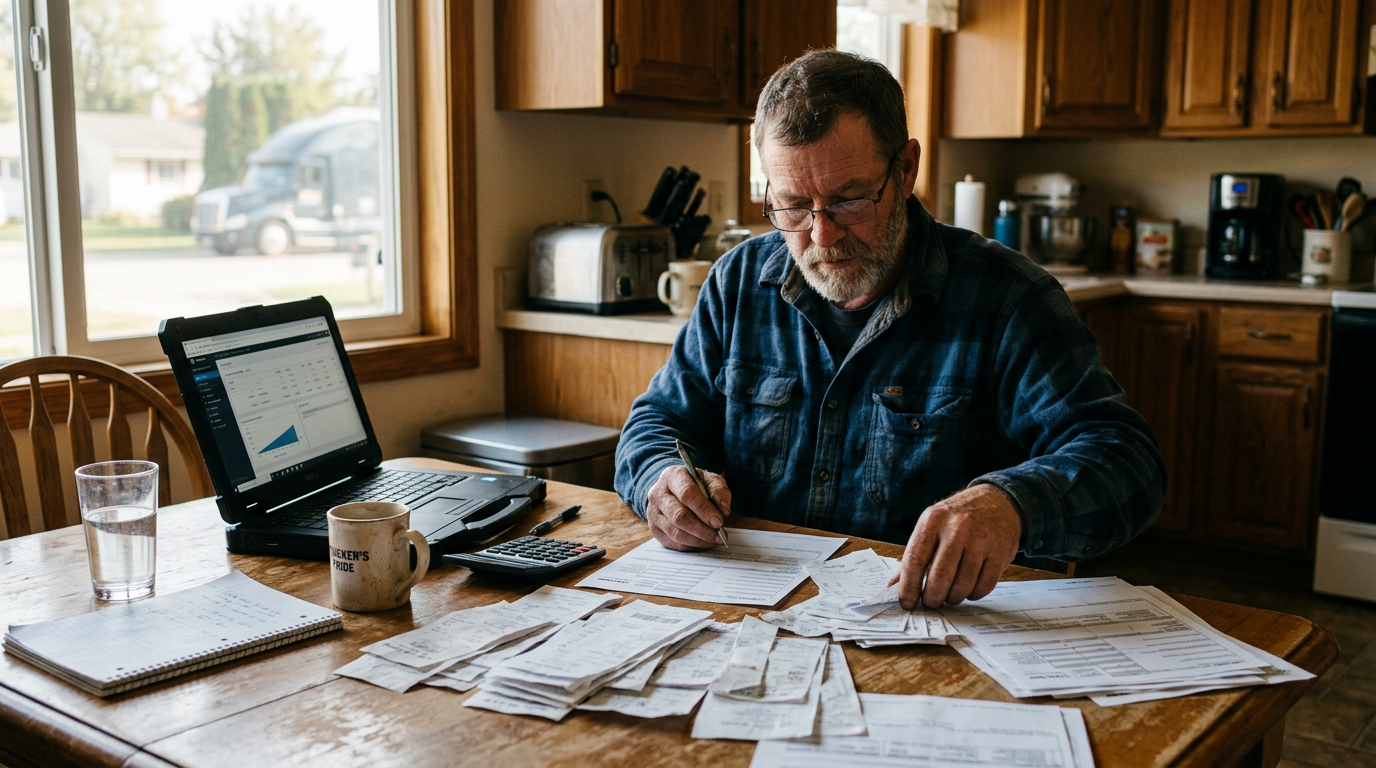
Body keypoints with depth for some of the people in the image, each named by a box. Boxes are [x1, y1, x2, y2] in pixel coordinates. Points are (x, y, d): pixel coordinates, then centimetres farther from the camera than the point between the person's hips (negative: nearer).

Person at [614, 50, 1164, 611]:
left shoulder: (1004, 297, -7)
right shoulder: (740, 282, 6)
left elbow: (1124, 459, -15)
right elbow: (657, 423, 13)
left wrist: (1009, 504, -37)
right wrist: (665, 480, -12)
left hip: (934, 630, -2)